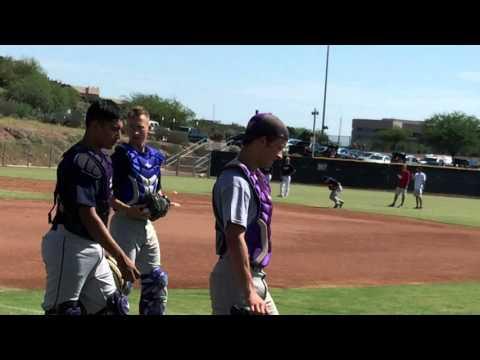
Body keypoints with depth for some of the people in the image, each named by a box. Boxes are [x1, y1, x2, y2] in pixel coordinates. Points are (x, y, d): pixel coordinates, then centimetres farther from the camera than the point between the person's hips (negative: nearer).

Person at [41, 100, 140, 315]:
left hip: (93, 247, 10)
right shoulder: (82, 162, -19)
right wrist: (121, 257, -23)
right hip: (69, 246, -10)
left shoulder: (102, 159, 11)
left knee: (113, 306, 12)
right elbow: (88, 217, -24)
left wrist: (106, 251, 16)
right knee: (61, 310, -4)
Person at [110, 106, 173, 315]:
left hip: (146, 224, 7)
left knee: (157, 279, 14)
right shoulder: (120, 156, -12)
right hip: (125, 222, -7)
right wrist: (128, 210, -26)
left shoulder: (155, 156, 9)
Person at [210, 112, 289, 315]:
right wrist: (249, 292, -31)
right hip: (236, 279, -10)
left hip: (255, 277, 10)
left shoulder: (255, 176, 11)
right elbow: (235, 239, -27)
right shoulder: (236, 181, -20)